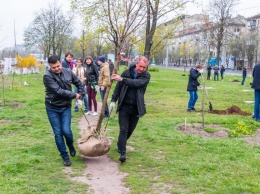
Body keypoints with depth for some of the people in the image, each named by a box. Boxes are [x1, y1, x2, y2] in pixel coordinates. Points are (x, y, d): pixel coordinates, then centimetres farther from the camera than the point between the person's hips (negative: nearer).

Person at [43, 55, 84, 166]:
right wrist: (74, 95, -16)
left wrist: (80, 96, 6)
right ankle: (65, 157, 17)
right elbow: (58, 91, -25)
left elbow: (79, 83, 12)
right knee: (58, 133, 2)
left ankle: (70, 145, 25)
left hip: (66, 107, 2)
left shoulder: (68, 72, -4)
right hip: (52, 108, -2)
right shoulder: (47, 76, -18)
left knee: (66, 131, -9)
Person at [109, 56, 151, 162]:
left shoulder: (146, 76, -5)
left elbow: (137, 83, -25)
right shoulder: (126, 73, -1)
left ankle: (120, 145, 37)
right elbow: (118, 87, 4)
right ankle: (122, 152, -2)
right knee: (123, 129, -6)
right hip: (124, 106, -1)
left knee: (130, 130, 14)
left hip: (136, 108, 1)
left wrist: (122, 79, -32)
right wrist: (113, 100, -3)